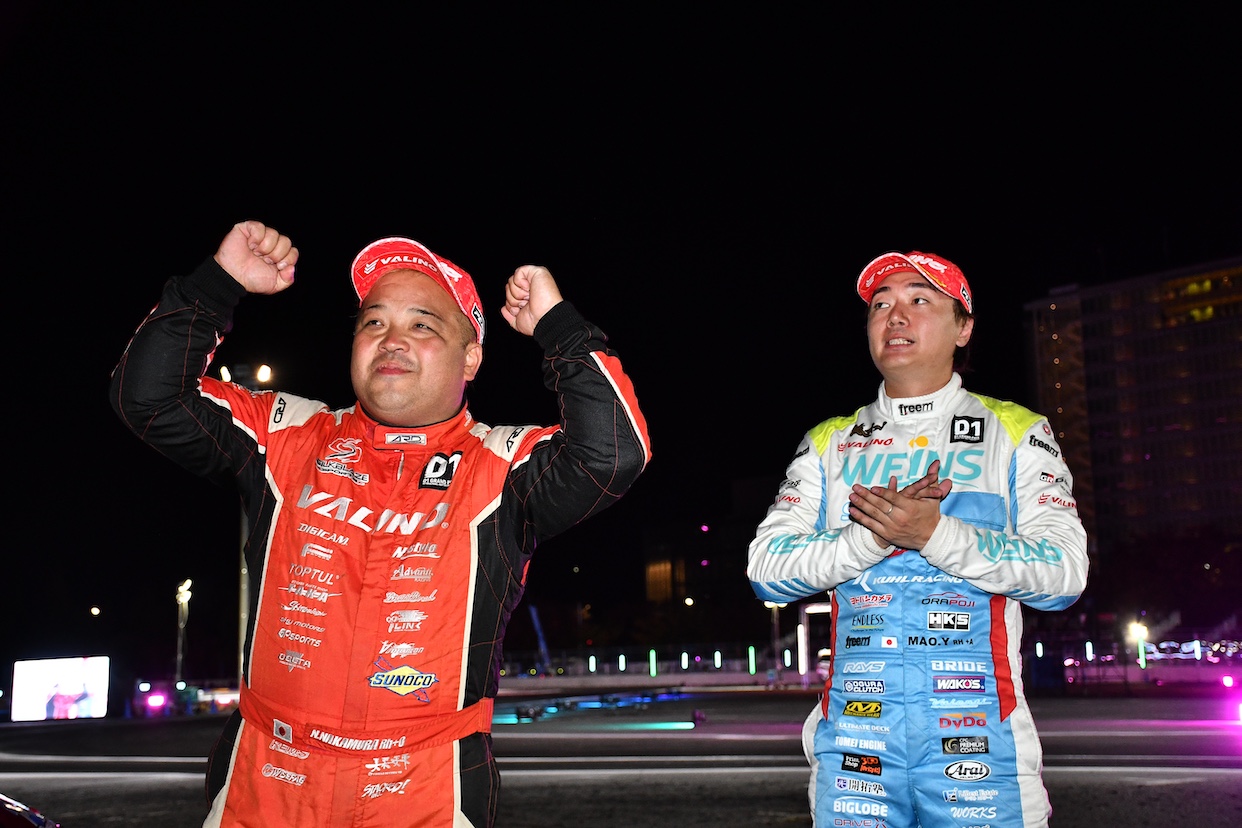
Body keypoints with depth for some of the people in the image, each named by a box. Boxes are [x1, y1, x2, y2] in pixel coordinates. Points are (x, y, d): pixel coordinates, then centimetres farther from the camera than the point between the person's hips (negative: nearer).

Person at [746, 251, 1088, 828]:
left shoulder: (1016, 433, 7)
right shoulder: (829, 444, 12)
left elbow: (1065, 573, -5)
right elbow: (766, 569, 2)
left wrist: (936, 533, -18)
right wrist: (871, 536, -13)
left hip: (979, 733, -1)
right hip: (855, 730, 2)